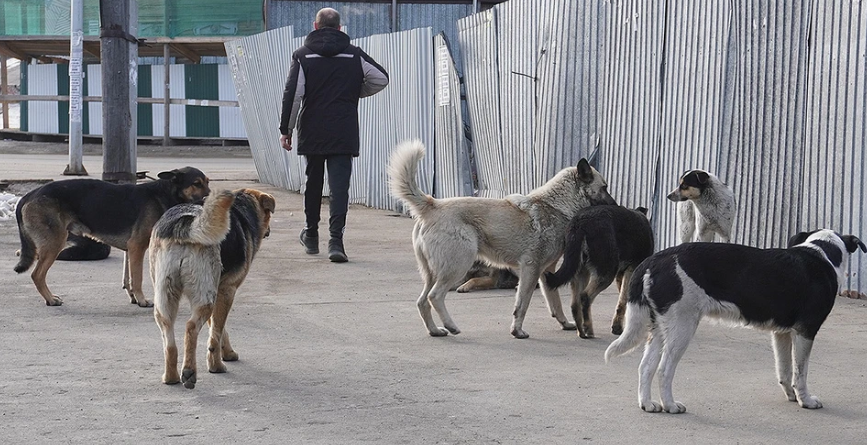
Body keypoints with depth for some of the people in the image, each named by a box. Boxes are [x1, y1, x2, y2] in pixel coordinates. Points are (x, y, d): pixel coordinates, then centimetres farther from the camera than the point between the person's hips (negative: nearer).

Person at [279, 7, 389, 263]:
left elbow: (292, 95, -6)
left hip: (311, 132, 1)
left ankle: (311, 235, 30)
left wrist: (286, 130, 0)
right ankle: (336, 239, -19)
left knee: (313, 182, 17)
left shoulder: (303, 55, 0)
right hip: (344, 134, -1)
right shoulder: (354, 55, 3)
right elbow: (381, 79, 2)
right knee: (339, 186, -6)